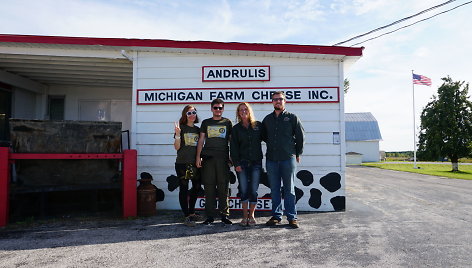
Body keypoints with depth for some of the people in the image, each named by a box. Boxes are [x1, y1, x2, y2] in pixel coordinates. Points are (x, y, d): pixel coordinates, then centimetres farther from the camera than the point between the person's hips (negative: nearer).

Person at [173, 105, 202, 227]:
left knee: (197, 187, 9)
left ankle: (191, 212, 27)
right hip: (182, 163, -5)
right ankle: (187, 217, 3)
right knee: (184, 188, -2)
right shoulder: (181, 128, 0)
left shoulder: (198, 129, 14)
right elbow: (177, 147, -5)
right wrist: (177, 134, -18)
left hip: (195, 163, 5)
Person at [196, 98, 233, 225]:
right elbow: (201, 140, 13)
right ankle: (210, 216, 7)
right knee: (209, 187, 0)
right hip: (208, 158, 1)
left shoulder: (227, 122, 13)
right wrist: (198, 156, 4)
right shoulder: (206, 122, 15)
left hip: (223, 158, -1)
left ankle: (224, 214, 7)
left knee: (223, 187, -1)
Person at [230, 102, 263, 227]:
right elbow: (233, 147, 2)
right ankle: (245, 216, 14)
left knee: (254, 190, 2)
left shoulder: (258, 125, 6)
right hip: (242, 163, 0)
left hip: (256, 162, 0)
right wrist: (236, 163, -6)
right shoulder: (236, 128, 6)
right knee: (243, 190, 2)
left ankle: (251, 215, 16)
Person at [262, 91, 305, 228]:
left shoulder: (292, 118, 2)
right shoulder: (267, 119, 12)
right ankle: (276, 216, 17)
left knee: (289, 189, 1)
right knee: (274, 189, 8)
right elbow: (263, 136, 25)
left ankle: (292, 217, 8)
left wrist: (298, 153, 7)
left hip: (288, 159, -3)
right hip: (271, 159, 3)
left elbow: (301, 137, 6)